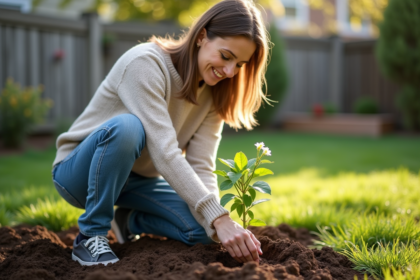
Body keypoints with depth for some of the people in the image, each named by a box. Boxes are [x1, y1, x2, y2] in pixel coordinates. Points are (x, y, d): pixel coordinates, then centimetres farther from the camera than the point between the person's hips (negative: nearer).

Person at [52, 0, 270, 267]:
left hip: (137, 179, 6)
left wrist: (220, 225, -32)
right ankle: (90, 235, -19)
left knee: (203, 229, -16)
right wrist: (219, 218, -40)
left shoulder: (213, 94, -6)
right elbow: (164, 153, -35)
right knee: (127, 126, -37)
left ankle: (129, 220, 13)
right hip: (80, 172, -6)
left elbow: (202, 169, -15)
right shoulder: (146, 63, -27)